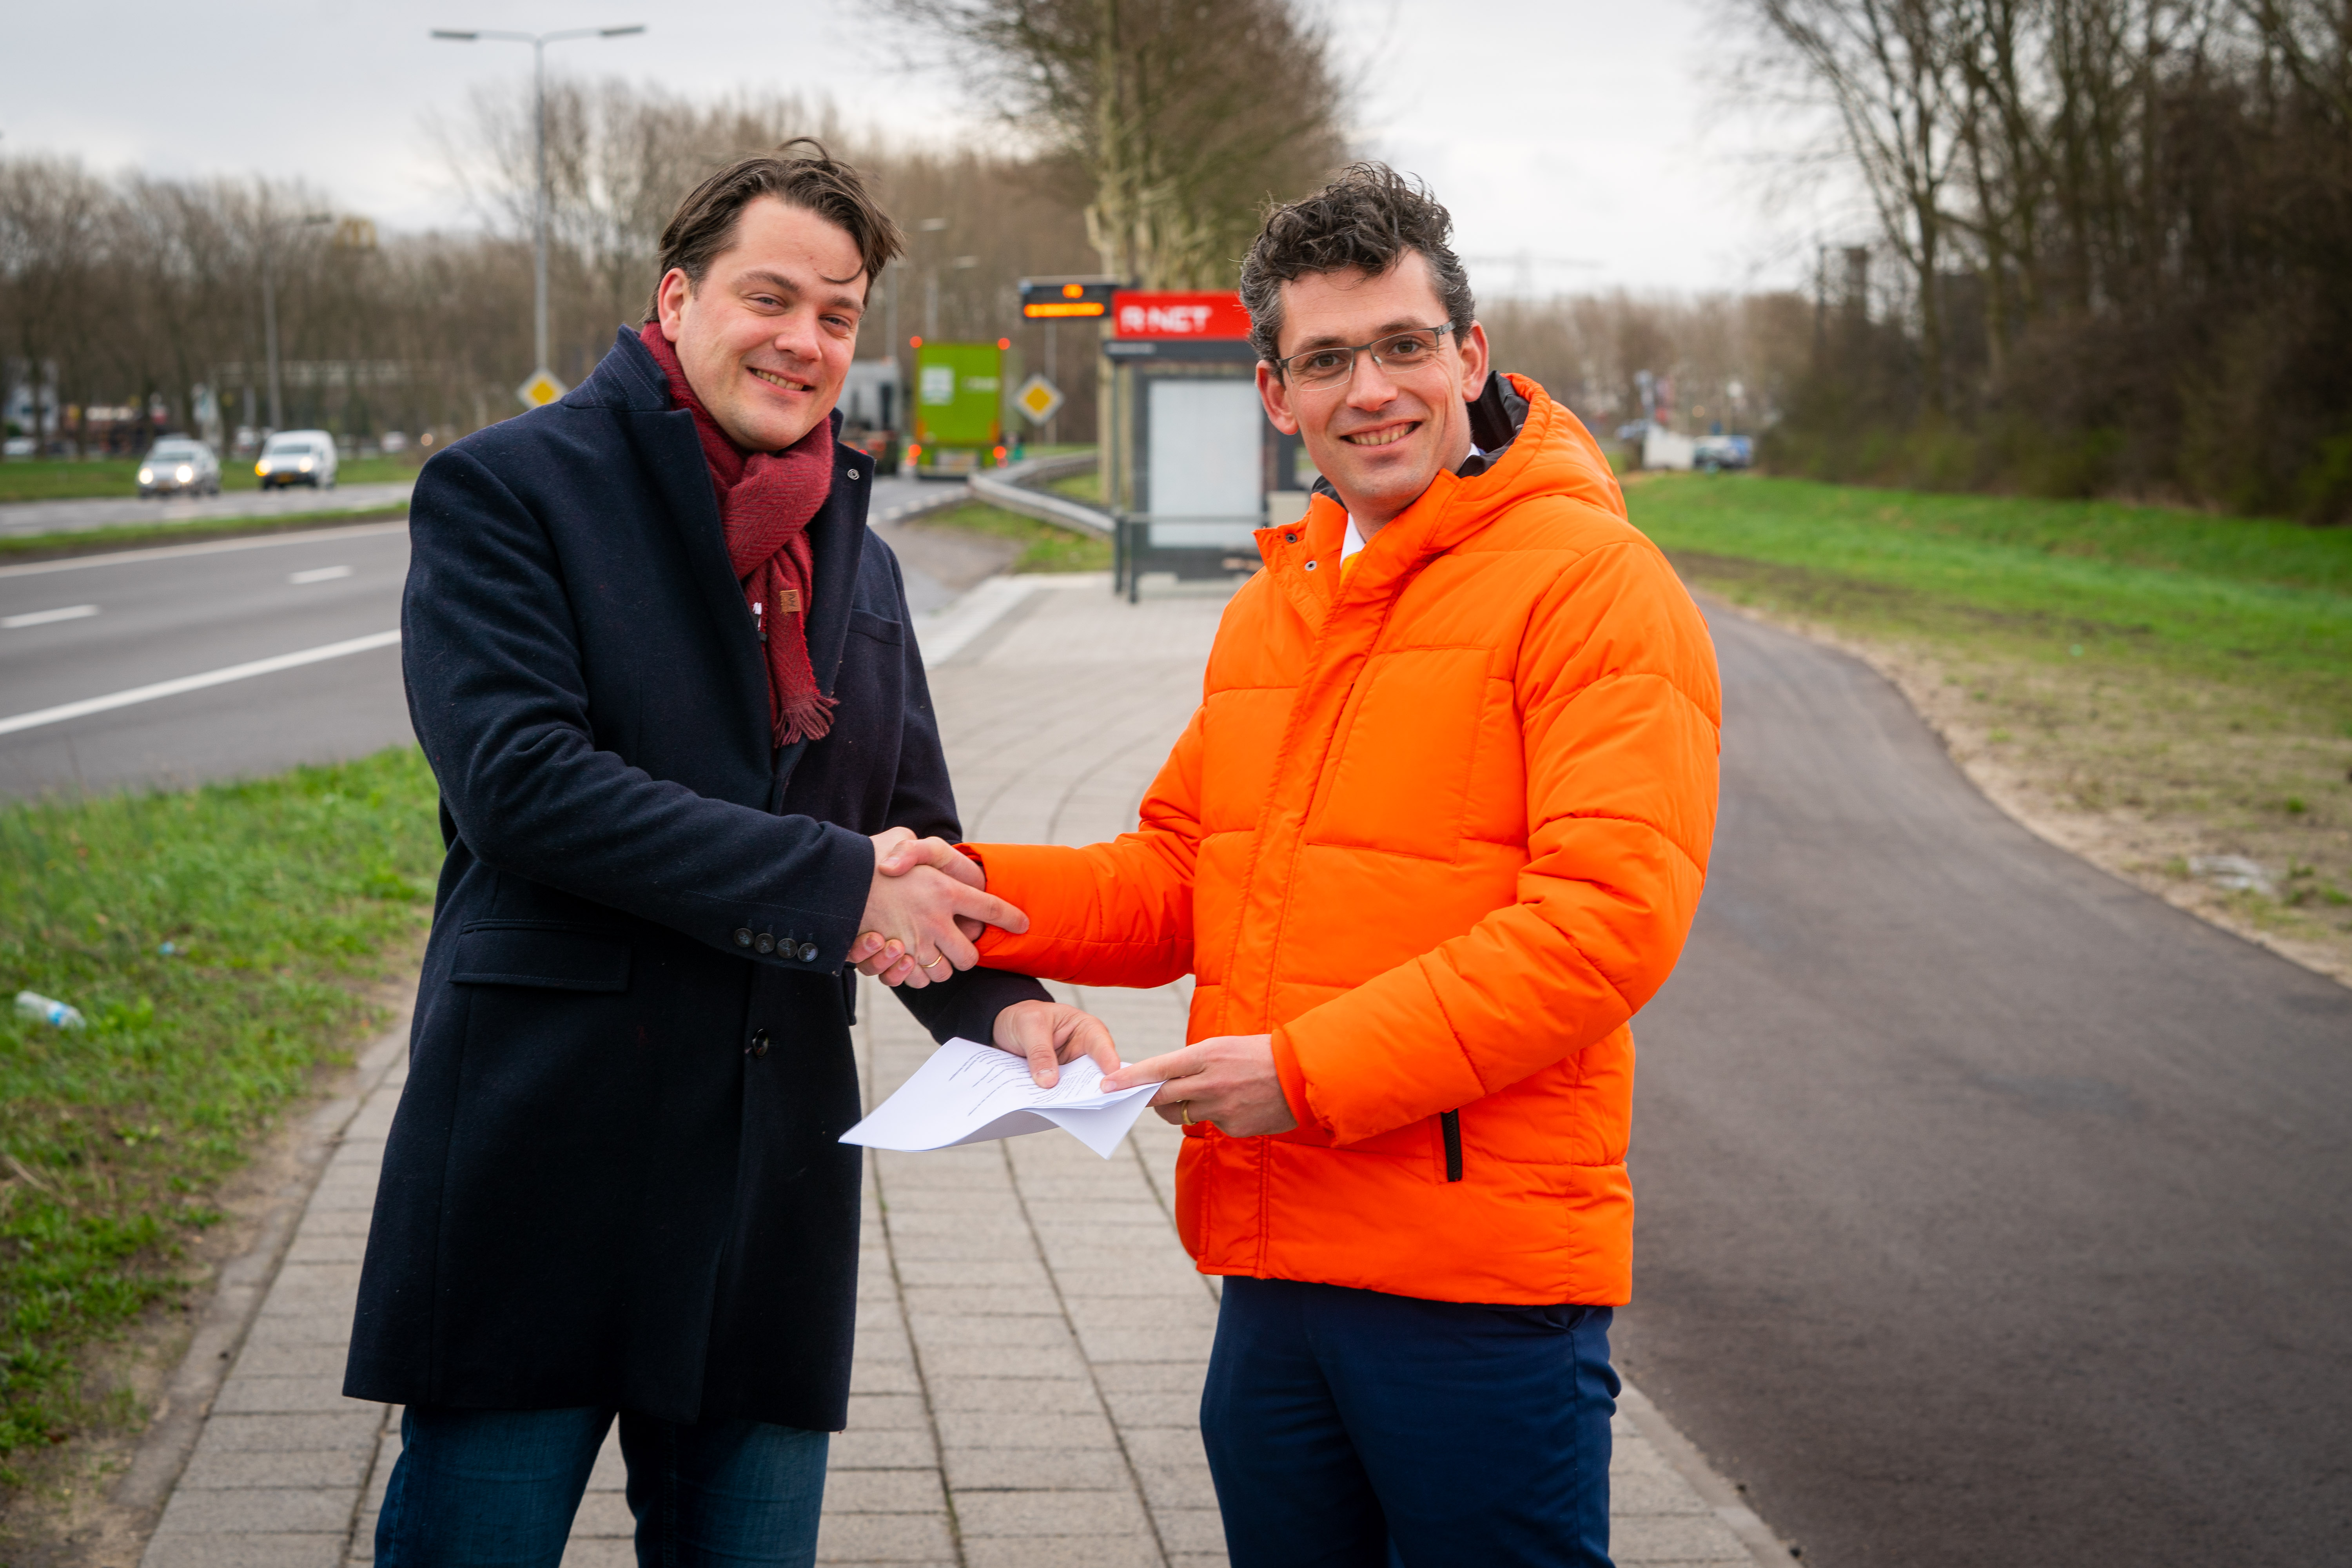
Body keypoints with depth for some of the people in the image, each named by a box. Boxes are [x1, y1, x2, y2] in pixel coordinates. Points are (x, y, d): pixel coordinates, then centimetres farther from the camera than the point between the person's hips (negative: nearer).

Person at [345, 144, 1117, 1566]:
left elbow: (911, 837, 19)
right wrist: (829, 881, -17)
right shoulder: (509, 490, -3)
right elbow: (519, 778, -16)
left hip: (775, 1171, 6)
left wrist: (999, 999, -3)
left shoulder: (858, 564, 18)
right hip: (539, 1166, -5)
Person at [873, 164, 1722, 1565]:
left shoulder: (1592, 581, -9)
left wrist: (1313, 1069, -19)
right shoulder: (1271, 610, 17)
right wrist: (982, 893, 0)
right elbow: (1174, 877, 20)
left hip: (1485, 1286, -7)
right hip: (1275, 1266, 7)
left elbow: (1609, 913, -18)